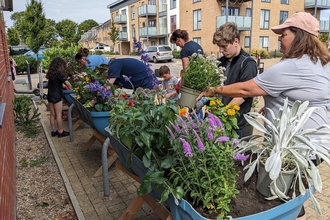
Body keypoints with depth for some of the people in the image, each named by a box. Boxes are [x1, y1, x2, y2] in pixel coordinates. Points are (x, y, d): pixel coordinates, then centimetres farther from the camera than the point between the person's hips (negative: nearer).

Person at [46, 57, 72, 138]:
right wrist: (69, 86, 6)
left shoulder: (51, 73, 9)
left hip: (50, 95, 8)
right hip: (56, 96, -8)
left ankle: (53, 131, 20)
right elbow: (67, 83, -12)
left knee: (52, 114, 12)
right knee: (58, 115, 0)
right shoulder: (59, 73, -14)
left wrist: (63, 86, 8)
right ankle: (60, 132, 8)